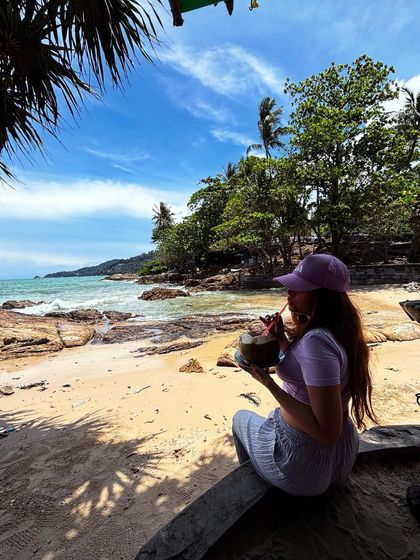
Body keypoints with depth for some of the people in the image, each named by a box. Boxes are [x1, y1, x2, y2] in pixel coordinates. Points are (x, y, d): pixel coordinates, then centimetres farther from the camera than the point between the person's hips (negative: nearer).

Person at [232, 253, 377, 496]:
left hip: (305, 466, -7)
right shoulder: (338, 331, -5)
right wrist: (282, 338, -3)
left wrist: (269, 383, -31)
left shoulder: (316, 341, -33)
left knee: (241, 418, 20)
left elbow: (327, 433, -31)